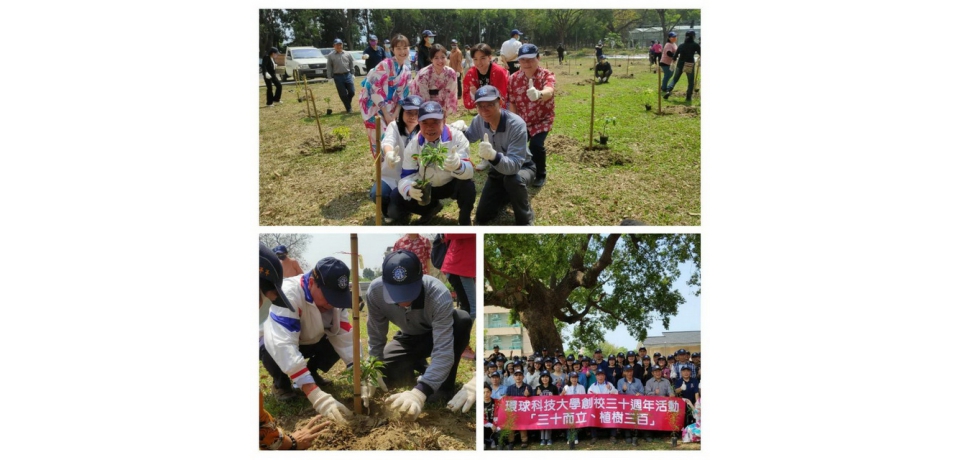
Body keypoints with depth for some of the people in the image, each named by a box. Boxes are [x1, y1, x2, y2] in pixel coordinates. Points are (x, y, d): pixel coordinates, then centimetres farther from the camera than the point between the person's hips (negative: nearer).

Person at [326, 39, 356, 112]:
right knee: (343, 94, 1)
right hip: (338, 76, -2)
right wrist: (329, 78, -4)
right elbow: (329, 68, 0)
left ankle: (348, 104, 28)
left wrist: (352, 74, 8)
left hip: (347, 75, 2)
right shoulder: (330, 56, 0)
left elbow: (351, 65, 12)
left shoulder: (347, 54, 6)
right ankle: (349, 109, 11)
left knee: (351, 92, 1)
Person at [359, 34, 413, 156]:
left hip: (389, 108, 7)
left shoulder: (406, 71, 5)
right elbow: (376, 90, -20)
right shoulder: (385, 65, -18)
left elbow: (402, 95, 8)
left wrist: (395, 115, -4)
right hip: (374, 106, -7)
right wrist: (386, 115, -17)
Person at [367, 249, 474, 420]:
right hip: (410, 337, 3)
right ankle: (419, 367, 15)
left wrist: (419, 392, -55)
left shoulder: (439, 295, -40)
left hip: (439, 334, -3)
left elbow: (443, 351, -45)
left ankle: (444, 385, -14)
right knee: (385, 375, -20)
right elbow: (376, 339, -16)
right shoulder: (375, 291, -30)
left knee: (462, 321, -36)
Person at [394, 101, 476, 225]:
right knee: (396, 198, -16)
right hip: (426, 188, 3)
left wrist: (458, 166, -60)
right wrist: (409, 189, -44)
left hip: (452, 185, -3)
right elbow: (406, 176, -18)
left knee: (468, 186, -36)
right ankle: (431, 207, 15)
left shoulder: (457, 137, -24)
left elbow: (469, 172, -34)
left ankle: (464, 221, -3)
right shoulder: (413, 145, -16)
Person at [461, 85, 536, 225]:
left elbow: (514, 165, -43)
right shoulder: (479, 121, -18)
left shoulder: (516, 124, -36)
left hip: (522, 167, -5)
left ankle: (525, 219, -13)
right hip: (498, 168, 5)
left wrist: (493, 155, -64)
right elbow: (466, 137, 4)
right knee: (482, 218, 1)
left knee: (513, 180, -41)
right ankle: (507, 195, 31)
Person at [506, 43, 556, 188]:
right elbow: (511, 103, -1)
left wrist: (538, 94, -69)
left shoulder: (547, 75, -21)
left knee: (536, 145, -23)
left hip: (542, 119, -4)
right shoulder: (513, 79, -9)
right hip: (521, 120, 4)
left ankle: (540, 175, 4)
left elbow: (549, 92, -45)